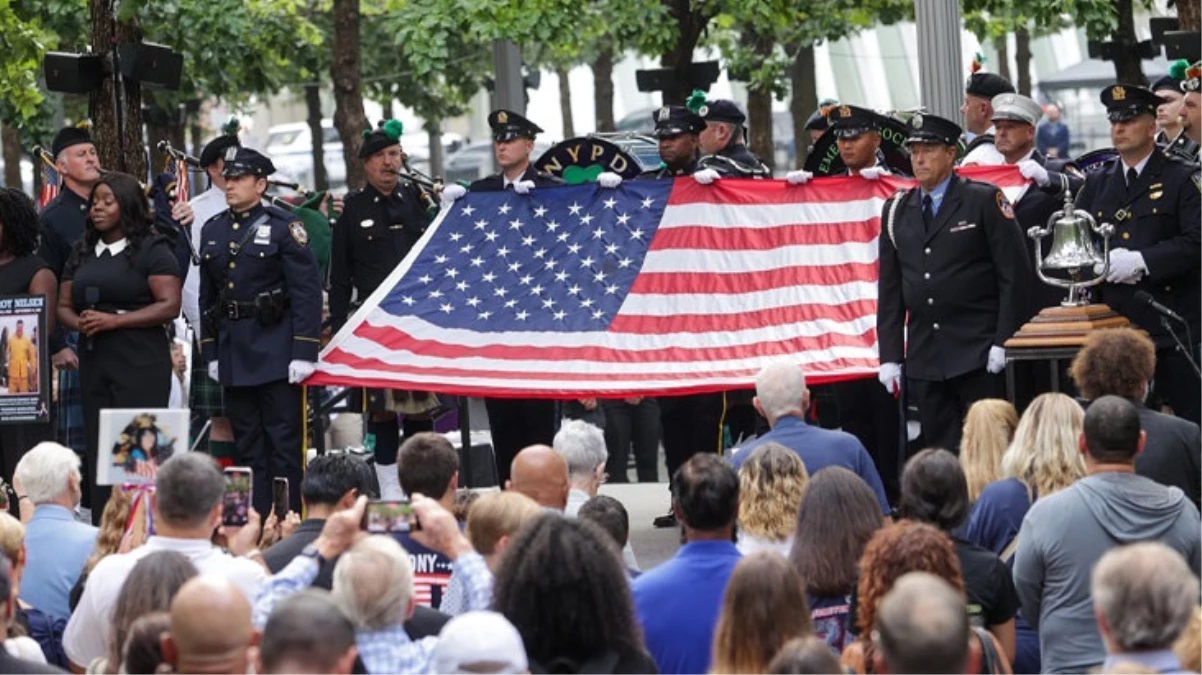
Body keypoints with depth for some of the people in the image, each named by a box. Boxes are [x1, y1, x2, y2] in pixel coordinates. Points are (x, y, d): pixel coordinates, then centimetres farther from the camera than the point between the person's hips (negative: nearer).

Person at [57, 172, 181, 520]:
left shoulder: (152, 250, -2)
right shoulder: (82, 252, 17)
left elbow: (170, 306, -10)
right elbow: (64, 305, 18)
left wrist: (113, 320, -16)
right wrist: (79, 322, -6)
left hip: (141, 365, -6)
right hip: (94, 364, 6)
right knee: (98, 452, 3)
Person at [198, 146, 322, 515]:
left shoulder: (283, 227, -5)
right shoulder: (213, 231, 13)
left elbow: (307, 292, -8)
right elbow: (207, 296, 18)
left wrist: (304, 353, -14)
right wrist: (210, 353, 13)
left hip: (276, 354, -6)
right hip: (233, 355, 6)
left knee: (284, 443, -3)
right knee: (248, 445, 9)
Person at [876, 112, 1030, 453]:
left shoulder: (985, 200, -1)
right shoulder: (896, 211, 12)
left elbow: (1014, 274, -4)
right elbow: (890, 288, 13)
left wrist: (1003, 342, -11)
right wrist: (890, 356, 7)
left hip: (978, 353, -4)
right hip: (924, 357, 4)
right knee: (940, 448, 4)